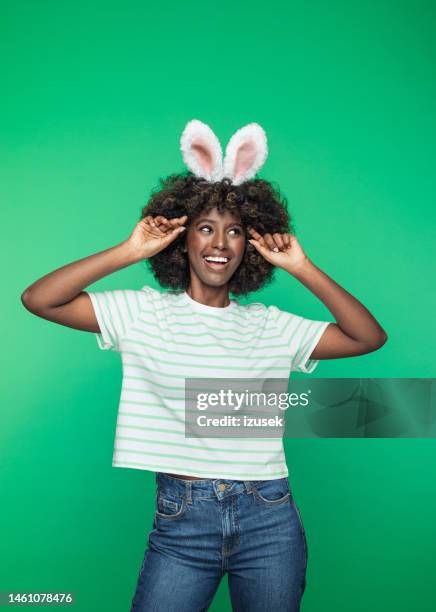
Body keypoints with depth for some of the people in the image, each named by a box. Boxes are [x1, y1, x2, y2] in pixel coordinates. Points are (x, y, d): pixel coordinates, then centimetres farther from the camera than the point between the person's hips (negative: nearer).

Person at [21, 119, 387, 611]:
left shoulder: (270, 325, 3)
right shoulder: (144, 312, -1)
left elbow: (370, 337, -2)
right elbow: (37, 299, -8)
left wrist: (303, 270, -8)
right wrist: (129, 252, -13)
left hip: (270, 519, 2)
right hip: (180, 519, -1)